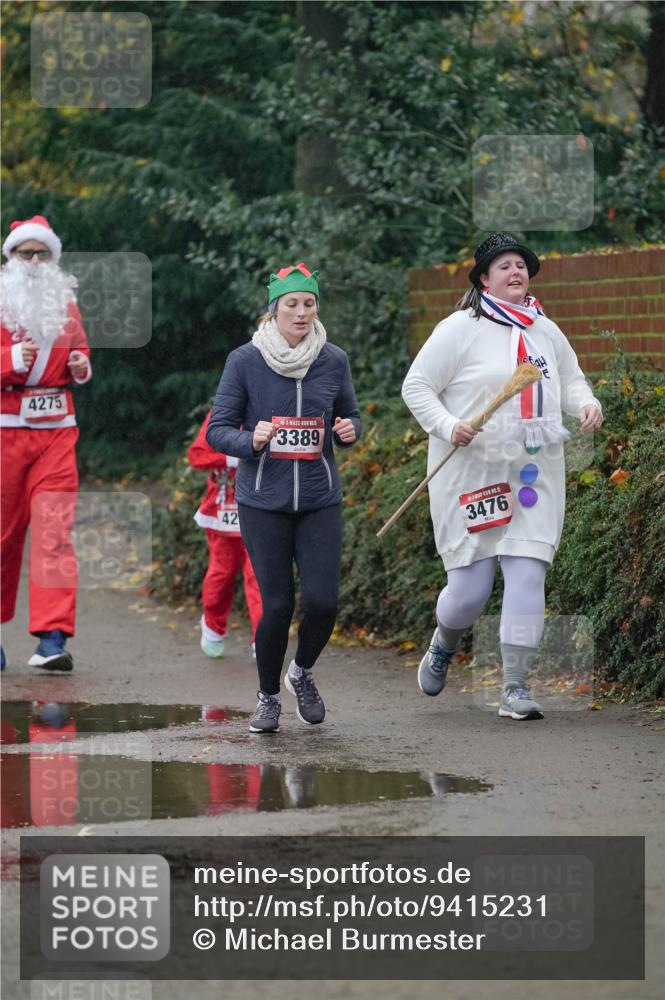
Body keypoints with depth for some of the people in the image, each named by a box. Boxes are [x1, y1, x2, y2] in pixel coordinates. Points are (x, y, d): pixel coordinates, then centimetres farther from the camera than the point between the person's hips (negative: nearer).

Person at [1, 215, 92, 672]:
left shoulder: (66, 302, 13)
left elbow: (80, 352, 21)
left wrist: (82, 367, -1)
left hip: (56, 430, 2)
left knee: (55, 529, -9)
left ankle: (53, 639, -15)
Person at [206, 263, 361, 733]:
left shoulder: (334, 360, 3)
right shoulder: (245, 361, -5)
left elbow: (351, 416, 17)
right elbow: (218, 430, -1)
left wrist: (349, 430, -7)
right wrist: (251, 440, -22)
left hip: (320, 500, 2)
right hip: (263, 500, -2)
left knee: (322, 601, -8)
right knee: (277, 605, -5)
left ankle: (303, 673, 24)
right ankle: (268, 697, 19)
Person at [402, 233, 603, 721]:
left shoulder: (545, 330, 12)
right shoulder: (461, 329, -4)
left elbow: (571, 379, 25)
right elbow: (416, 386, -2)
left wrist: (587, 404, 3)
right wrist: (447, 425, -18)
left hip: (535, 474, 4)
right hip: (471, 474, -4)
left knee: (528, 575, -8)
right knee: (470, 586, -2)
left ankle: (516, 687, -4)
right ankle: (444, 645, 32)